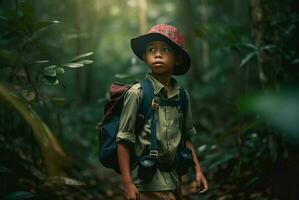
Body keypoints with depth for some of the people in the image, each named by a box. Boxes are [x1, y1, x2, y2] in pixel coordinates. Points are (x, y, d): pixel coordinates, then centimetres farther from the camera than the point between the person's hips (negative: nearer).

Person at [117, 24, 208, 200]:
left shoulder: (181, 95, 5)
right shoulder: (137, 93, -10)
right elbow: (124, 140, -9)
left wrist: (197, 169, 11)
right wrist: (127, 183, -12)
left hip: (173, 182, 5)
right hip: (148, 185, -5)